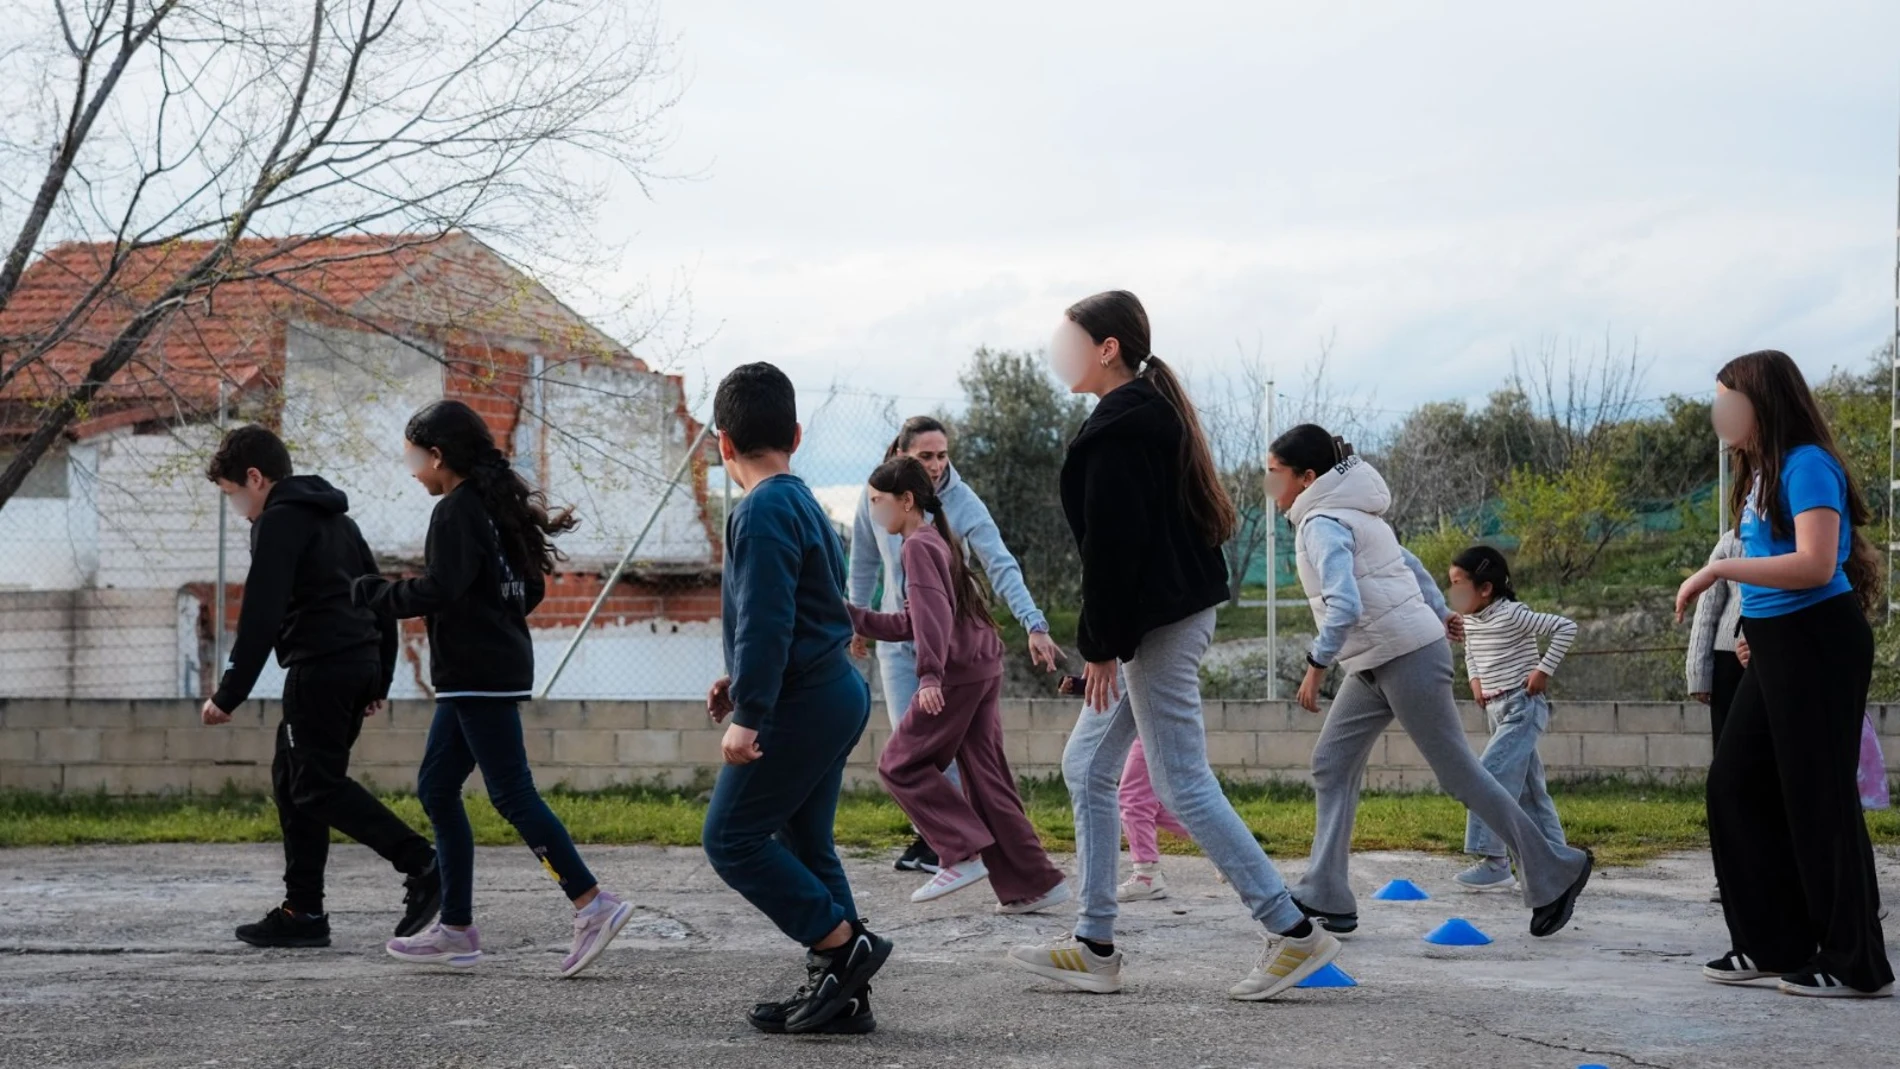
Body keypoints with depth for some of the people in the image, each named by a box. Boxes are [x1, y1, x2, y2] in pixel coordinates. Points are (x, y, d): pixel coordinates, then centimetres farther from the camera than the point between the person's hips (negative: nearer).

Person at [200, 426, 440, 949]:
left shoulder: (278, 521, -6)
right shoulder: (334, 517, 23)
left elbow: (261, 617, -15)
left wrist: (228, 695, -13)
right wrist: (379, 681, 25)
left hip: (320, 670, -10)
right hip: (360, 666, 10)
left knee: (318, 786, -7)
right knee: (293, 780, 14)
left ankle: (420, 862, -21)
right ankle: (303, 911, 13)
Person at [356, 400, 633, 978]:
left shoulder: (456, 512, -13)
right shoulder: (497, 506, 16)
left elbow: (438, 590, -22)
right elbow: (531, 590, 19)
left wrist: (373, 593, -9)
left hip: (478, 676, -10)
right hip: (499, 666, 10)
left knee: (511, 792, -10)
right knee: (436, 789, 12)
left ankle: (593, 904, -12)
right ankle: (456, 930, 13)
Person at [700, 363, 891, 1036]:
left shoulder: (763, 511, -16)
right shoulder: (803, 502, 16)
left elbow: (766, 621, -23)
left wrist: (748, 716, -23)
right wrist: (743, 683, 21)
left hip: (799, 704, -10)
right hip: (835, 694, 10)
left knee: (732, 838, -4)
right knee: (803, 843, 13)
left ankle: (842, 944, -7)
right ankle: (841, 994, 14)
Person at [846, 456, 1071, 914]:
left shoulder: (919, 545, -8)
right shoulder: (938, 541, 21)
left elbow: (933, 612, -22)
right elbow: (911, 622, 24)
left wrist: (929, 673, -31)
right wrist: (853, 617, 20)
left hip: (957, 671, -9)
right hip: (984, 667, 9)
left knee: (900, 764, 0)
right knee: (986, 775, 8)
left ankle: (964, 854, -6)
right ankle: (1033, 883, 6)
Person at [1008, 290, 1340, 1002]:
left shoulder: (1116, 427, -16)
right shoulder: (1155, 411, 16)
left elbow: (1112, 543, -21)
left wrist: (1099, 644, -17)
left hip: (1155, 623, -11)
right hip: (1180, 607, 11)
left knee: (1182, 783, -6)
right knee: (1087, 767, 13)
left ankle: (1295, 933, -1)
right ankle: (1095, 948, 16)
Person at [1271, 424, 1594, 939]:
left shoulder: (1322, 524, -17)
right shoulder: (1347, 512, 14)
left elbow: (1344, 605, -29)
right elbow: (1407, 562, 23)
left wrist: (1316, 664, -21)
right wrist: (1438, 611, 31)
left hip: (1406, 658, -10)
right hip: (1375, 665, 10)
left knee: (1458, 772, -3)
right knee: (1332, 764, 6)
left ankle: (1555, 872, 7)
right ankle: (1325, 896, 5)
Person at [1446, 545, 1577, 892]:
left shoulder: (1512, 615, -17)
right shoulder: (1470, 620, 6)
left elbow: (1565, 628, -18)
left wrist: (1544, 670, -18)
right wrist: (1476, 678, 9)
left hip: (1522, 708, -9)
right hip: (1497, 710, 9)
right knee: (1527, 789, 11)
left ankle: (1494, 864, -16)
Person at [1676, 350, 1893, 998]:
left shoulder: (1806, 464, -14)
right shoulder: (1760, 472, 13)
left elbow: (1815, 564, -24)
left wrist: (1719, 570, -23)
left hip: (1817, 644, -10)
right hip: (1774, 646, 10)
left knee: (1819, 798, -4)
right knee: (1735, 785, 8)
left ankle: (1856, 964, 4)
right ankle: (1774, 944, 15)